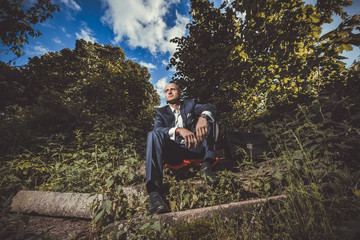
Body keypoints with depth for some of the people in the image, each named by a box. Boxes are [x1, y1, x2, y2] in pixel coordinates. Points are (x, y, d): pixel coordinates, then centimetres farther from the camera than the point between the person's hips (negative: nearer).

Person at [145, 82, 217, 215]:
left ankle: (207, 164, -22)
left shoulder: (190, 104, 15)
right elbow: (158, 128, -11)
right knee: (153, 134, -28)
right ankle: (154, 192, -42)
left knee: (207, 116, -11)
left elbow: (210, 107, -6)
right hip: (173, 152, -1)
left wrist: (203, 117, -31)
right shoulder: (161, 112, 12)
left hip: (195, 148, 1)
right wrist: (179, 130, -32)